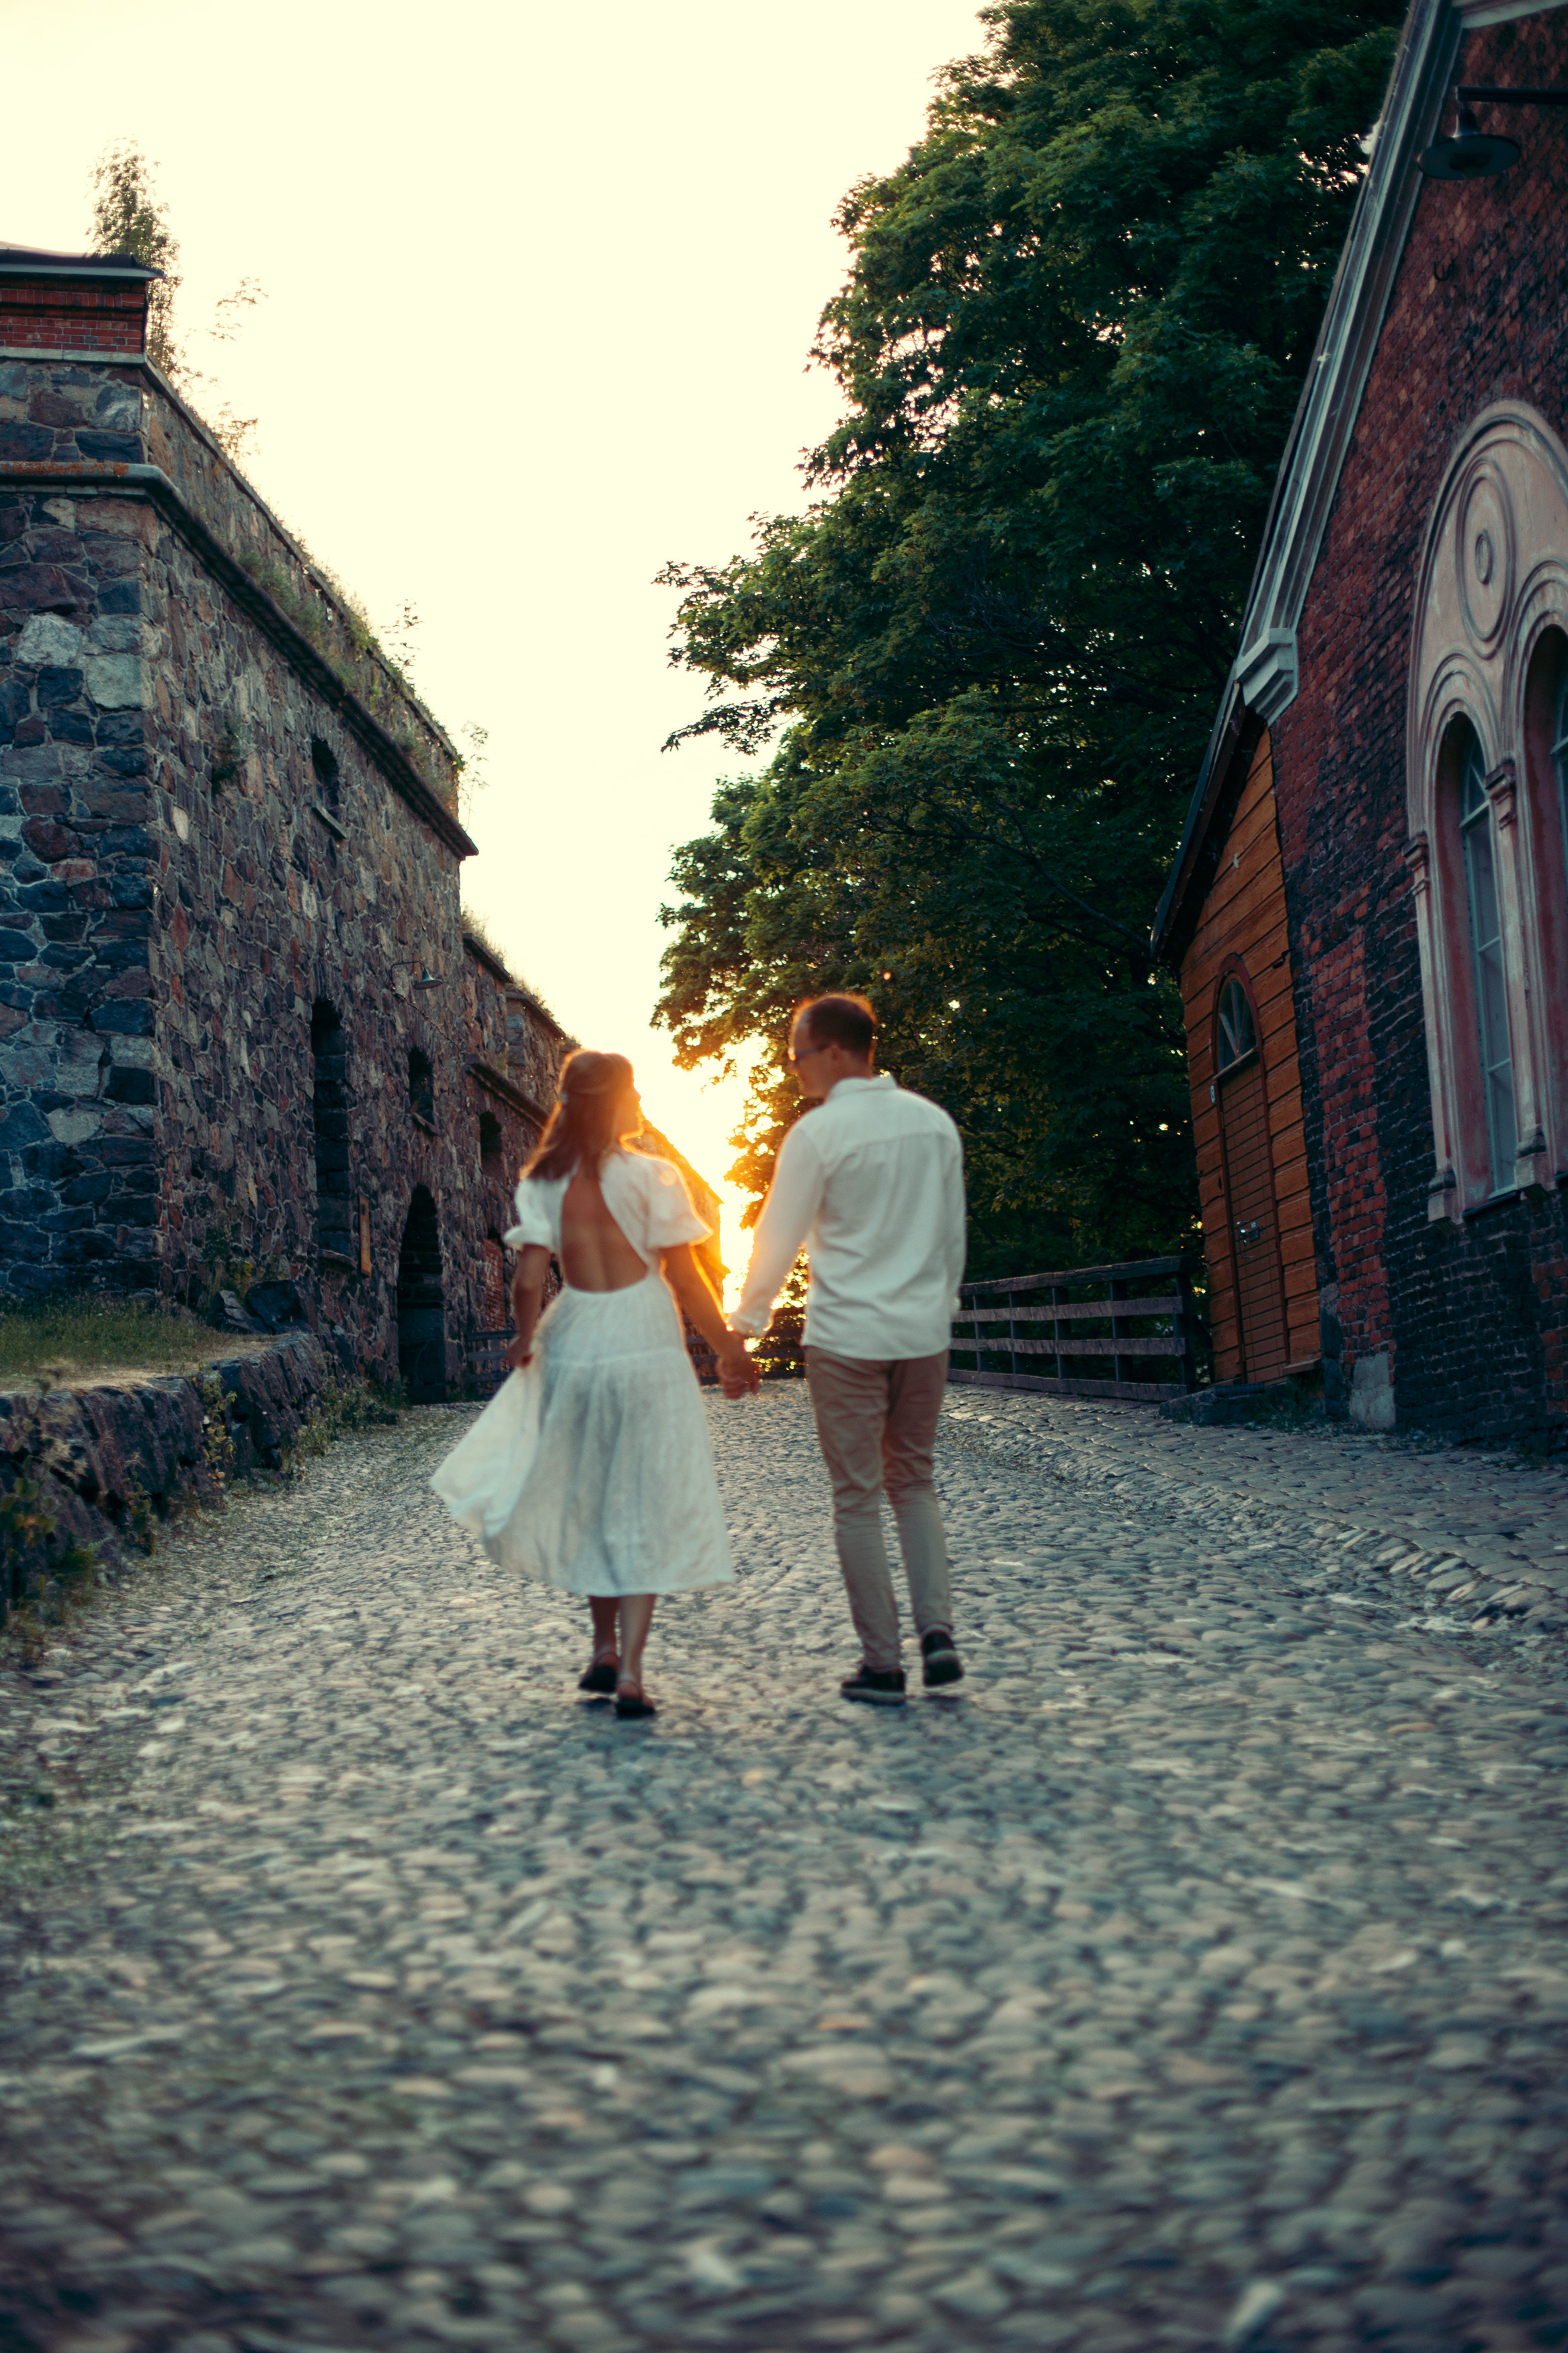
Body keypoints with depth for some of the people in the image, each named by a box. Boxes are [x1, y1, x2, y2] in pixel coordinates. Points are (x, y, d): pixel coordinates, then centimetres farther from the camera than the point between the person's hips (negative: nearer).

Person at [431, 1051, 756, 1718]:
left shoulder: (545, 1184, 0)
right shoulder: (652, 1176, -7)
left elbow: (529, 1281, -7)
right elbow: (685, 1280, -7)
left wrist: (524, 1338, 9)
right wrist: (730, 1352, 2)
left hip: (576, 1344, 3)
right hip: (648, 1344, -3)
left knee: (587, 1501, 20)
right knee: (645, 1512, 2)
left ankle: (605, 1647, 24)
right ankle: (629, 1673, -4)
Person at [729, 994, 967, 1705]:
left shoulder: (818, 1133, -11)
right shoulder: (934, 1123, 5)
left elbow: (778, 1238, -5)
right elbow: (954, 1233, 12)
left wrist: (745, 1322, 7)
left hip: (846, 1335, -5)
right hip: (923, 1332, 5)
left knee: (857, 1498, 3)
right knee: (913, 1482, 18)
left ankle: (882, 1663, 5)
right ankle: (937, 1629, 2)